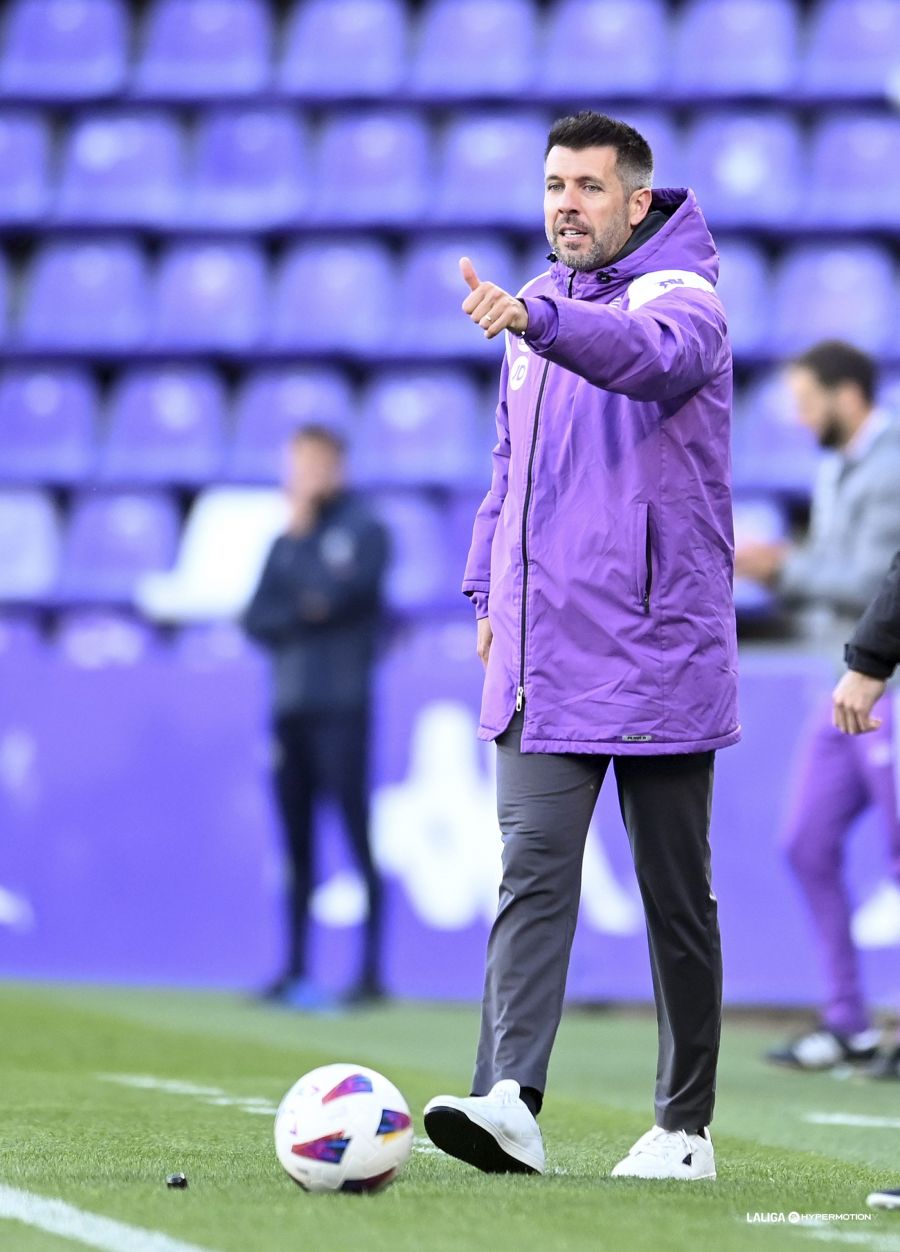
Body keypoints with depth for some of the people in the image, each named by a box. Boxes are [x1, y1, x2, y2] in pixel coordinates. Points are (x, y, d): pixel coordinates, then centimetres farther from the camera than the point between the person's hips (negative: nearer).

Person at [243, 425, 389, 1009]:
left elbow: (332, 594, -14)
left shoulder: (363, 531, 0)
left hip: (341, 704, -6)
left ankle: (373, 970, -10)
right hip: (290, 706, 6)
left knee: (358, 831, -9)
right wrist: (299, 616, -7)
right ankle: (296, 970, 10)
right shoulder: (287, 542, 18)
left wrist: (302, 537, -4)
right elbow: (258, 619, 11)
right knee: (296, 837, 7)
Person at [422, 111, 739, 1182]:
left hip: (656, 655, -5)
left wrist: (536, 322, -48)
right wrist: (489, 588, 18)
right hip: (542, 657, 5)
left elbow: (654, 358, -33)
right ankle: (508, 1101, -22)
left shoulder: (679, 294, -8)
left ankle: (685, 1128, 15)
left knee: (675, 895, 5)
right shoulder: (537, 309, 15)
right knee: (533, 870, -10)